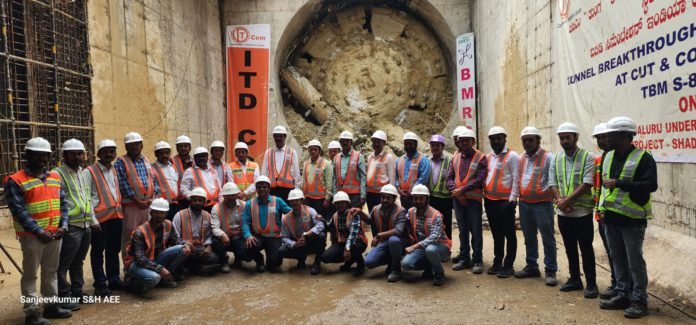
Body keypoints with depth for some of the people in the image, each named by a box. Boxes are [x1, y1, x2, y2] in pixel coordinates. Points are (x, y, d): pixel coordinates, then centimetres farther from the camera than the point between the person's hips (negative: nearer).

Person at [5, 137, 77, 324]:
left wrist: (63, 225, -5)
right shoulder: (16, 181, -9)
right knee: (30, 274, 4)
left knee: (51, 271, 16)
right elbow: (19, 211, -15)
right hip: (32, 236, -6)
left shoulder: (55, 178, 10)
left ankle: (51, 305, 27)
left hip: (55, 234, 6)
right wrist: (39, 232, -19)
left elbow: (63, 203, 10)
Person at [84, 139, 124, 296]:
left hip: (116, 215, 6)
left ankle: (114, 279, 26)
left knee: (114, 249, 15)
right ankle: (100, 284, 12)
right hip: (100, 217, -6)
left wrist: (119, 208, 9)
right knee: (98, 251, 4)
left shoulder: (115, 171, 16)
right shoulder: (89, 172, -5)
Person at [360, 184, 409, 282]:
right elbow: (369, 221, 20)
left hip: (399, 242, -5)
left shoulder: (400, 211, -19)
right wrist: (360, 213, 1)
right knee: (368, 262, -17)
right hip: (384, 242, 5)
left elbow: (398, 231, -33)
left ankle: (396, 269, -15)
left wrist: (378, 236, -33)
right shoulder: (376, 209, -1)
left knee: (393, 240, -41)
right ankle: (391, 261, 14)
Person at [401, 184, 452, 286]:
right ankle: (429, 267, 10)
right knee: (405, 264, -20)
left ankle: (439, 273, -9)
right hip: (421, 247, 5)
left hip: (439, 246, -5)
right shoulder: (410, 212, -3)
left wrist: (415, 246, -39)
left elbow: (434, 237, -31)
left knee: (430, 250, -40)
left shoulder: (436, 215, -20)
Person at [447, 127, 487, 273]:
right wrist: (456, 192, -10)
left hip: (474, 199, -4)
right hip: (457, 199, 4)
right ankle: (464, 258, 22)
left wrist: (462, 190, -16)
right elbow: (449, 177, 5)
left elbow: (479, 179, -14)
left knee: (476, 230, 1)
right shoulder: (455, 157, 9)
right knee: (462, 230, 12)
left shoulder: (481, 158, -5)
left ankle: (477, 260, 10)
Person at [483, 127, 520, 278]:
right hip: (490, 201, 7)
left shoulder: (512, 156, -5)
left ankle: (508, 266, 7)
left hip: (505, 201, -6)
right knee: (496, 233, 14)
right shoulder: (488, 157, 15)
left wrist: (512, 199, -16)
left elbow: (516, 179, -10)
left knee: (509, 234, 1)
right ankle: (497, 262, 23)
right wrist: (484, 195, 13)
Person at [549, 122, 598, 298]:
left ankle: (591, 283, 13)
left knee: (586, 248, 2)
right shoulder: (556, 159, 9)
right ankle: (575, 279, 26)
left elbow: (587, 183, -16)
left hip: (582, 211, -5)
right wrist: (559, 200, -12)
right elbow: (552, 182, 5)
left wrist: (567, 200, -18)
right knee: (570, 247, 14)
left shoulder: (587, 157, -7)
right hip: (563, 212, 5)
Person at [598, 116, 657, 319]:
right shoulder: (608, 156, 11)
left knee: (635, 261, 0)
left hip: (631, 219, -7)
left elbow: (651, 185, -21)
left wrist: (619, 183, -23)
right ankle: (622, 295, 25)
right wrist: (602, 205, 14)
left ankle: (639, 301, 11)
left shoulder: (643, 157, -11)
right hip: (611, 217, 7)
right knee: (618, 259, 14)